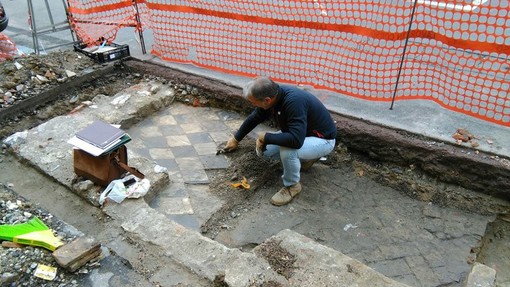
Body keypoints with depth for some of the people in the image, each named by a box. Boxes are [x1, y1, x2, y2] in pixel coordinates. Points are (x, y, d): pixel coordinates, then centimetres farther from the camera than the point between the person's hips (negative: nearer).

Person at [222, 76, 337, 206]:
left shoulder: (294, 102, -38)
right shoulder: (271, 95, -12)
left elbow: (296, 140, -45)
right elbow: (253, 119, 6)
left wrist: (265, 137, -31)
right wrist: (236, 139, 17)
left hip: (322, 139, -8)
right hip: (298, 132, 8)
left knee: (287, 150, -35)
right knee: (263, 149, -1)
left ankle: (292, 186, -6)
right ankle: (305, 158, 16)